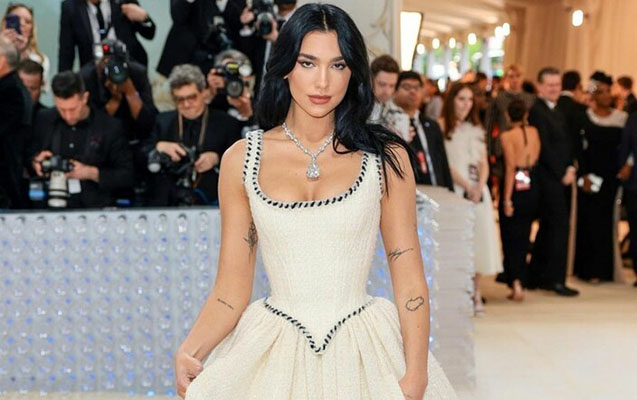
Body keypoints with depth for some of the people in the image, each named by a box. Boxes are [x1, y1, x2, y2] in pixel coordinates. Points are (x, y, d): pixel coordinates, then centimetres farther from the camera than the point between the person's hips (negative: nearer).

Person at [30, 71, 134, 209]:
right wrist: (35, 163, 0)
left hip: (97, 208, -2)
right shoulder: (43, 120, 10)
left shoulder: (110, 127, 2)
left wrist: (92, 173, -10)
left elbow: (128, 175, 3)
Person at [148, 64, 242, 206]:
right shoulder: (163, 121, 18)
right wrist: (158, 147, -5)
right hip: (166, 203, 2)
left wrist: (216, 158, -11)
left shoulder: (227, 123, 9)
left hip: (211, 202, -2)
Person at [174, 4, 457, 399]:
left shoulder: (386, 157, -3)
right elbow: (231, 290, -2)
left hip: (364, 353, 0)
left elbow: (410, 283, -4)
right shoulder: (241, 159, -1)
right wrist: (189, 352, -18)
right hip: (273, 354, 1)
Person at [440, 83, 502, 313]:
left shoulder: (476, 129, 18)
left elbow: (484, 164, 13)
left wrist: (479, 187, -5)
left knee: (479, 236, 1)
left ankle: (475, 293, 8)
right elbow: (444, 163, -7)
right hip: (455, 190, -5)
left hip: (478, 191, 5)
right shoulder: (442, 127, -1)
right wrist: (466, 186, -13)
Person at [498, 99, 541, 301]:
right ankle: (520, 281, 18)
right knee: (523, 237, 13)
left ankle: (515, 282, -11)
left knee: (511, 237, 3)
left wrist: (507, 198, -13)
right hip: (533, 188, 5)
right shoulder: (534, 132, 5)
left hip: (516, 188, -4)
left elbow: (510, 167, -14)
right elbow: (536, 158, 5)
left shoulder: (507, 136, -10)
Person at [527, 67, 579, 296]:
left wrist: (571, 168, 1)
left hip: (560, 177, 10)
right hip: (549, 178, -10)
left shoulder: (556, 112, 18)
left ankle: (535, 277, 22)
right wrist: (562, 174, -13)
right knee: (560, 226, -8)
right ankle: (555, 279, -4)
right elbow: (544, 147, -17)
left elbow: (565, 144, 17)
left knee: (548, 227, 14)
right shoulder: (537, 111, -12)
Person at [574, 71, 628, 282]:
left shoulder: (622, 118, 7)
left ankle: (604, 267, 12)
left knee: (606, 221, 3)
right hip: (590, 176, -2)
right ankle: (588, 269, 6)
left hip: (612, 177, 2)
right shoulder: (584, 117, 0)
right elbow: (579, 149, -3)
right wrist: (584, 176, -11)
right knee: (590, 220, -1)